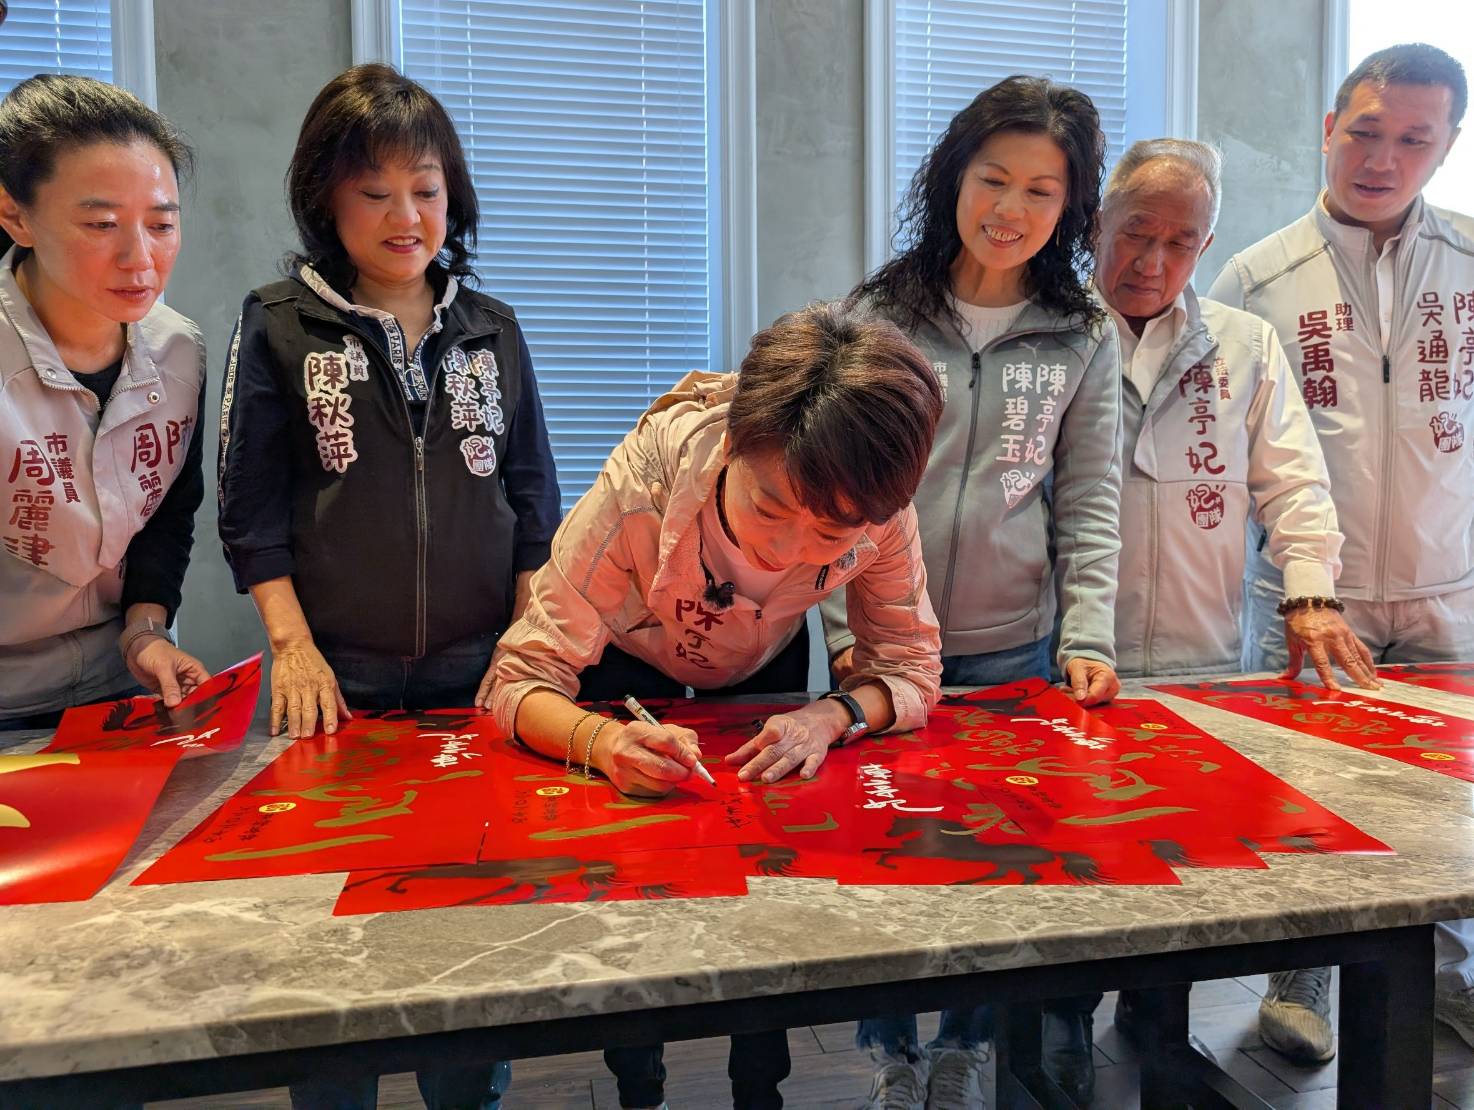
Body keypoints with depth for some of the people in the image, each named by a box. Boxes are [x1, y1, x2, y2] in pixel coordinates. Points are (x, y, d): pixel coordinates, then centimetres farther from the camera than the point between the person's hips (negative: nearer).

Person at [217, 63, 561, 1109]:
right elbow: (252, 510, 1)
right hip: (339, 680, -1)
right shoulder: (277, 327, 2)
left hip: (480, 675, 2)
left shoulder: (492, 328, 8)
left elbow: (533, 502, 8)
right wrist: (294, 645, -9)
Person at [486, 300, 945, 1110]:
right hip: (627, 678, -1)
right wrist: (603, 741, -56)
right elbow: (521, 680, -35)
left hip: (762, 681, 2)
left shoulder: (877, 510, -33)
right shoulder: (641, 492, -40)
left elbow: (910, 669, -22)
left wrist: (831, 716, -43)